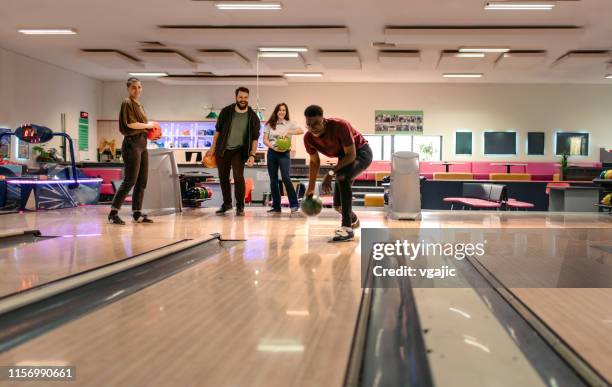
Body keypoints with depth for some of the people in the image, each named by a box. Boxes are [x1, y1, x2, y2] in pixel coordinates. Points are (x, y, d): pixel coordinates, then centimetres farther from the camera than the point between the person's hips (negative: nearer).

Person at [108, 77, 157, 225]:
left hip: (142, 143, 9)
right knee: (130, 181, -10)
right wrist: (148, 125, -5)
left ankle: (137, 213, 14)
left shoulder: (139, 105, 20)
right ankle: (113, 213, -4)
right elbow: (130, 124, -16)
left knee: (142, 181, 8)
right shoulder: (127, 103, -6)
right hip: (132, 143, -9)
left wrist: (151, 130, 5)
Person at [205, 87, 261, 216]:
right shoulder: (226, 111, -2)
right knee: (223, 177, 10)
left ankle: (240, 207, -5)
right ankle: (226, 203, 28)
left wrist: (252, 155, -13)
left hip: (239, 150, -2)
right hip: (222, 150, 3)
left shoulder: (253, 117, -6)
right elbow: (218, 130, 7)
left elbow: (255, 138, -4)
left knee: (238, 176, -17)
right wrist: (213, 147, 5)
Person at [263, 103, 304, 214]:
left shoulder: (289, 124, 5)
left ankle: (294, 204, -7)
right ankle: (276, 206, 11)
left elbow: (301, 131, -11)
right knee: (273, 180, 4)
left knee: (285, 178, -17)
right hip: (272, 153, 3)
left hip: (284, 154, -3)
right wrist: (273, 147, -13)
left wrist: (288, 132, -21)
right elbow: (265, 140, 5)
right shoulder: (270, 124, 11)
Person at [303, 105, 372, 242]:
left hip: (361, 152, -6)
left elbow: (351, 155, -31)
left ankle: (347, 228, -33)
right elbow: (314, 162, 0)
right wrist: (311, 188, 4)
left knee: (342, 176, -37)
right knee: (338, 205, 8)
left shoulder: (340, 126, -35)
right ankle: (353, 219, 46)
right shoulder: (308, 138, -17)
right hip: (345, 158, 7)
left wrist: (331, 173, -38)